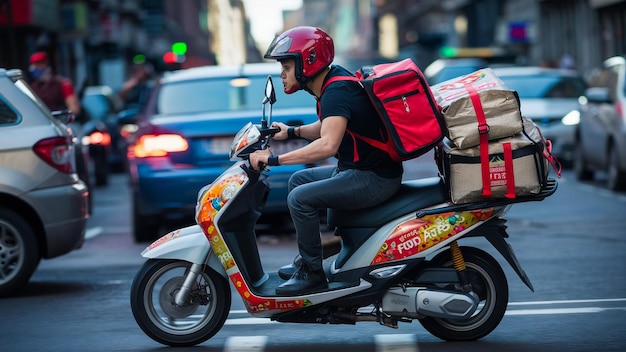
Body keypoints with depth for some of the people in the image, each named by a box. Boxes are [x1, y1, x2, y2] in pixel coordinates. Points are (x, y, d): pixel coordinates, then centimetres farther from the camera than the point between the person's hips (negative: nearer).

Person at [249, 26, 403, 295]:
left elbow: (327, 145, -37)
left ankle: (313, 274, -7)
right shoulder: (330, 86, 9)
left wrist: (274, 159, -33)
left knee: (300, 198, -19)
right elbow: (325, 128, 27)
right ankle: (305, 261, 23)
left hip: (375, 178, -11)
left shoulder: (336, 92, -22)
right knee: (298, 180, 20)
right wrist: (291, 132, 9)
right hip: (359, 169, 11)